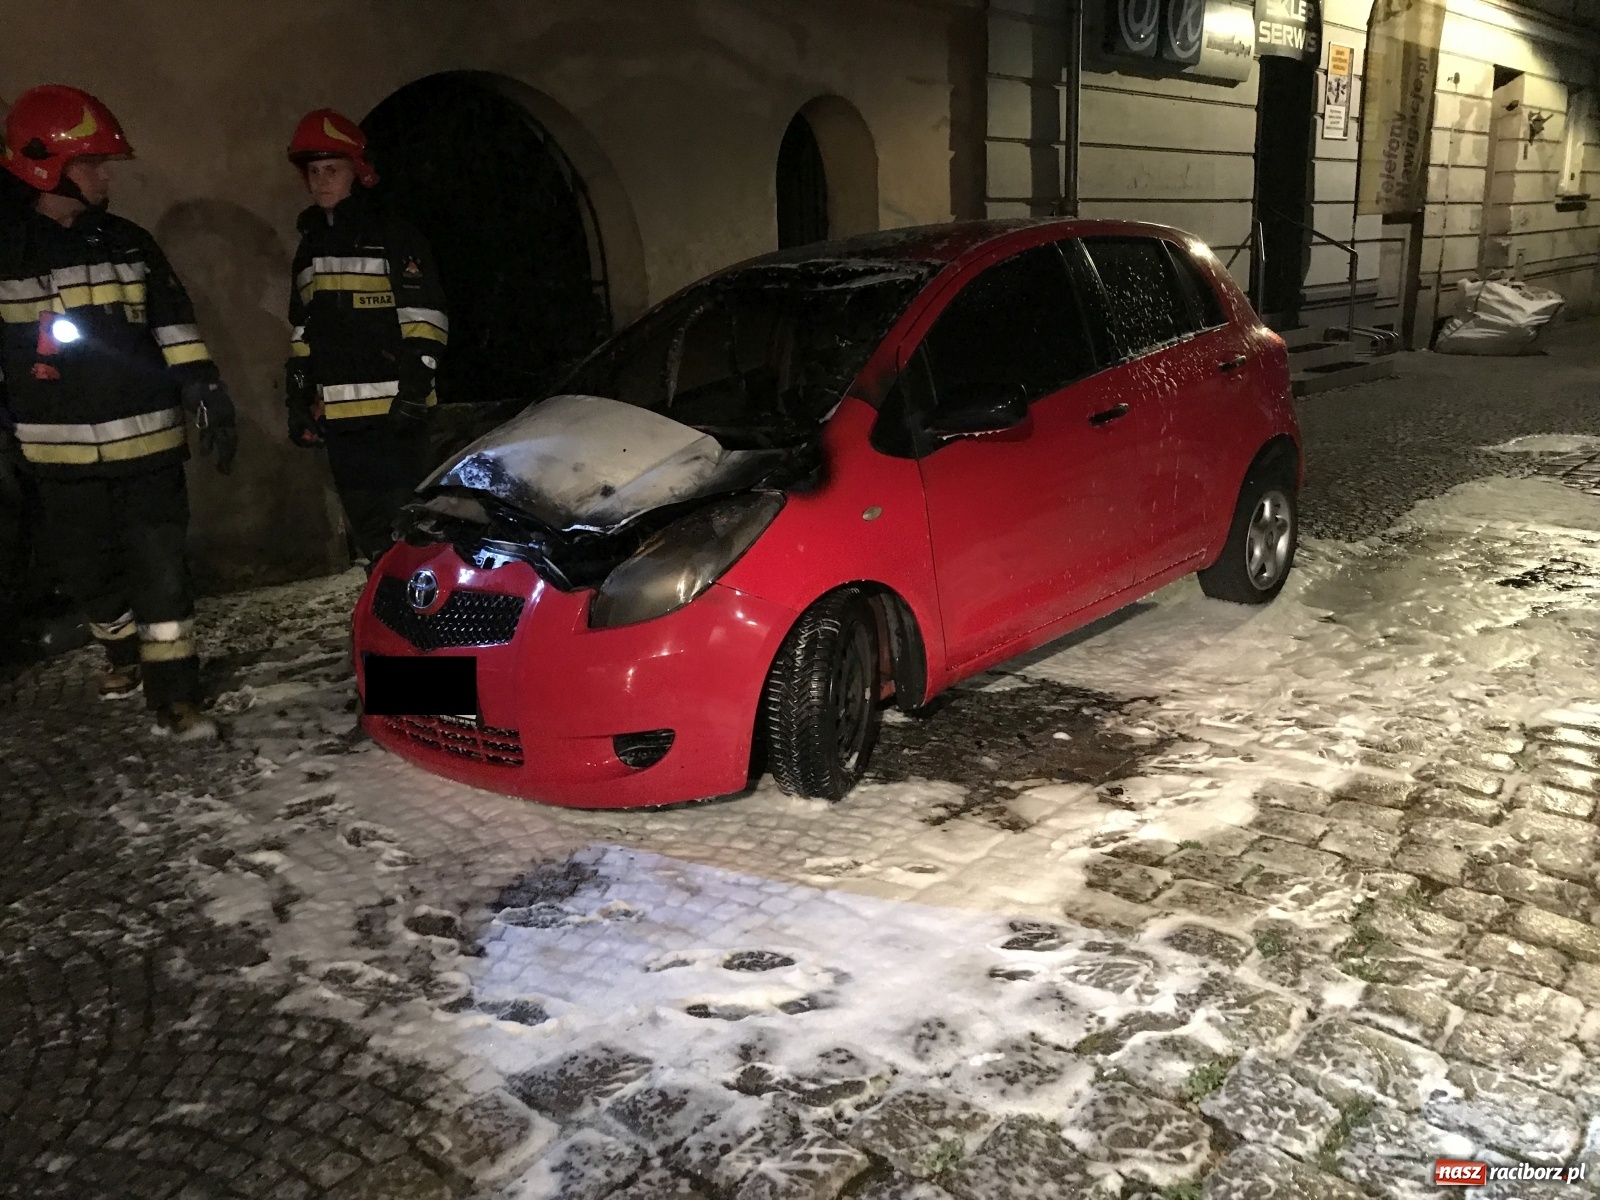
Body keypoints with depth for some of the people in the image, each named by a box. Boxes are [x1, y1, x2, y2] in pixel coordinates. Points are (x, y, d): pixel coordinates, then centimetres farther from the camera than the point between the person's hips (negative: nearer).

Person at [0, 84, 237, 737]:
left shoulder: (129, 244, 7)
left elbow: (176, 328, 6)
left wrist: (210, 401, -1)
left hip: (148, 440, 0)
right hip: (63, 454, 0)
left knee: (160, 570, -5)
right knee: (90, 570, 12)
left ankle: (174, 695, 0)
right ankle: (124, 652, 39)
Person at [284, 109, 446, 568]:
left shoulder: (393, 236, -1)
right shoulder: (310, 246, 20)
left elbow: (424, 319, -8)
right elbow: (303, 331, 23)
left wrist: (413, 391, -16)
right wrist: (298, 401, 18)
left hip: (392, 411, -7)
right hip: (338, 414, 7)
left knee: (404, 523, -8)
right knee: (366, 527, 11)